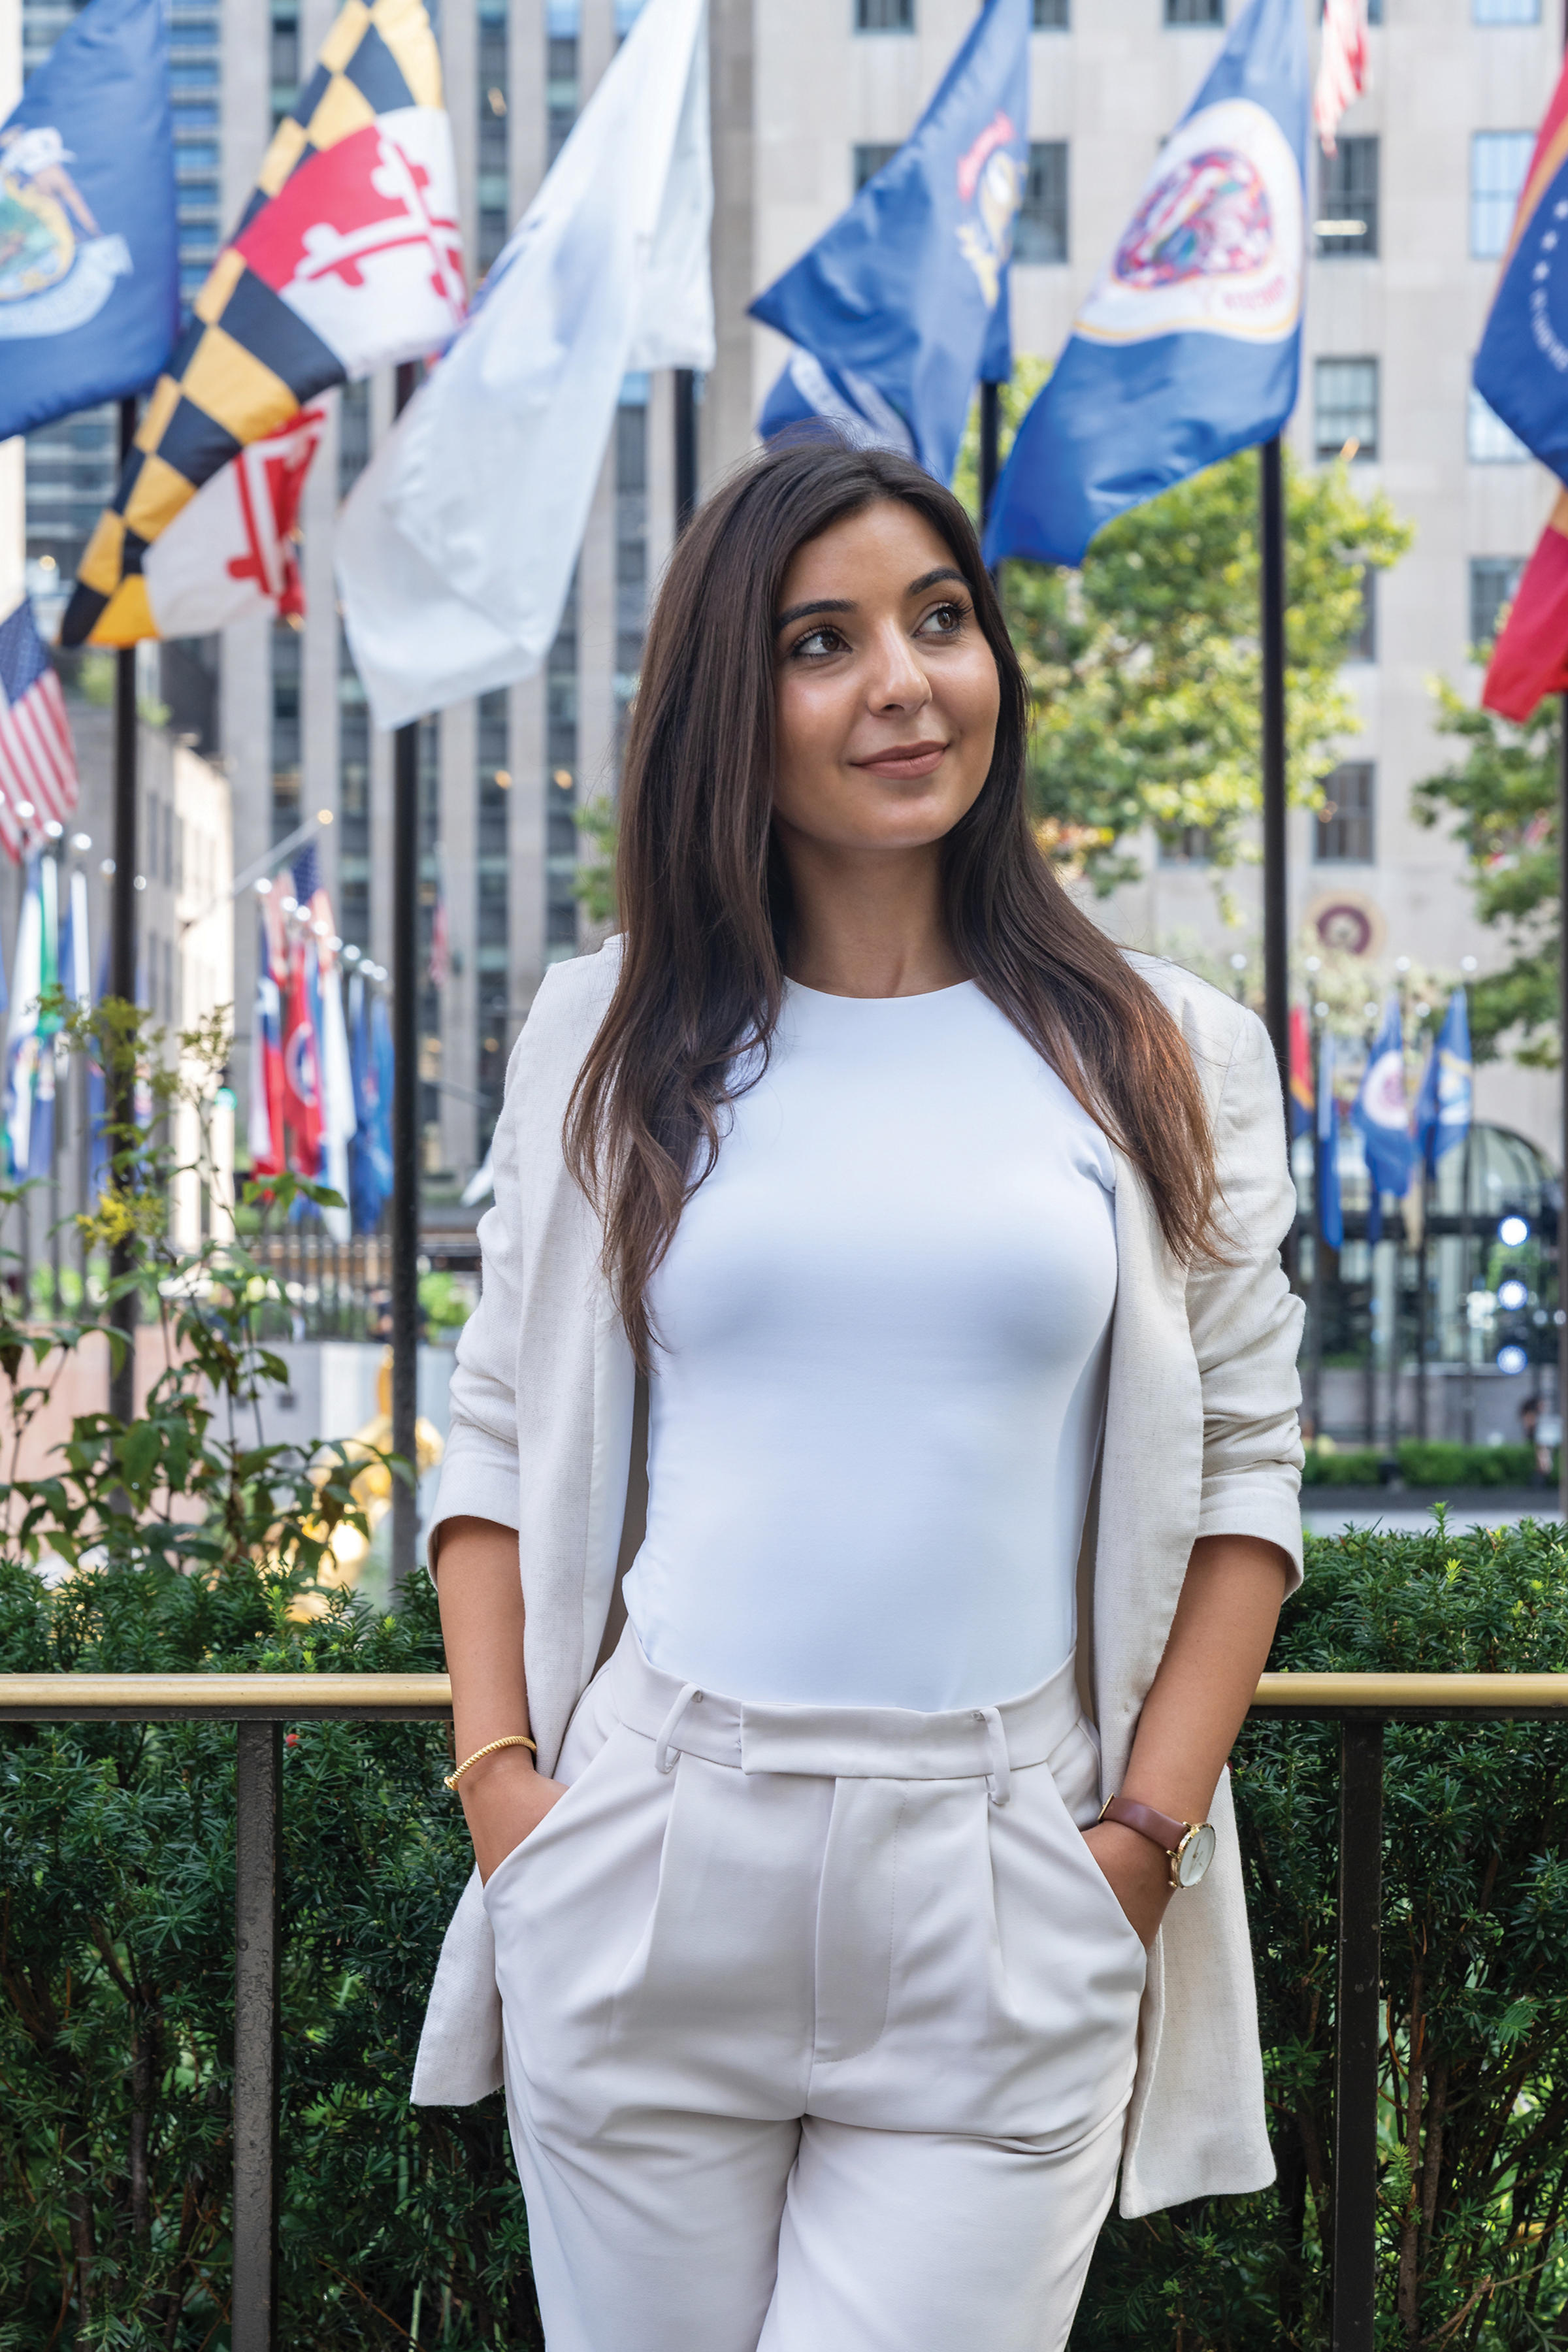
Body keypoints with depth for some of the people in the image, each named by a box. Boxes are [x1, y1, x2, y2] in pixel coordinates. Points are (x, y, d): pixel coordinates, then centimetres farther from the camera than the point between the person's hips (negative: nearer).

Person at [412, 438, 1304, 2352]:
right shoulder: (615, 1032, 8)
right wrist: (494, 1768, 0)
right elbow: (499, 1436, 12)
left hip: (1001, 1911, -1)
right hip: (648, 1877, 1)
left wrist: (1147, 1835, -2)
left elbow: (1239, 1469, 6)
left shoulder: (1163, 1059, 6)